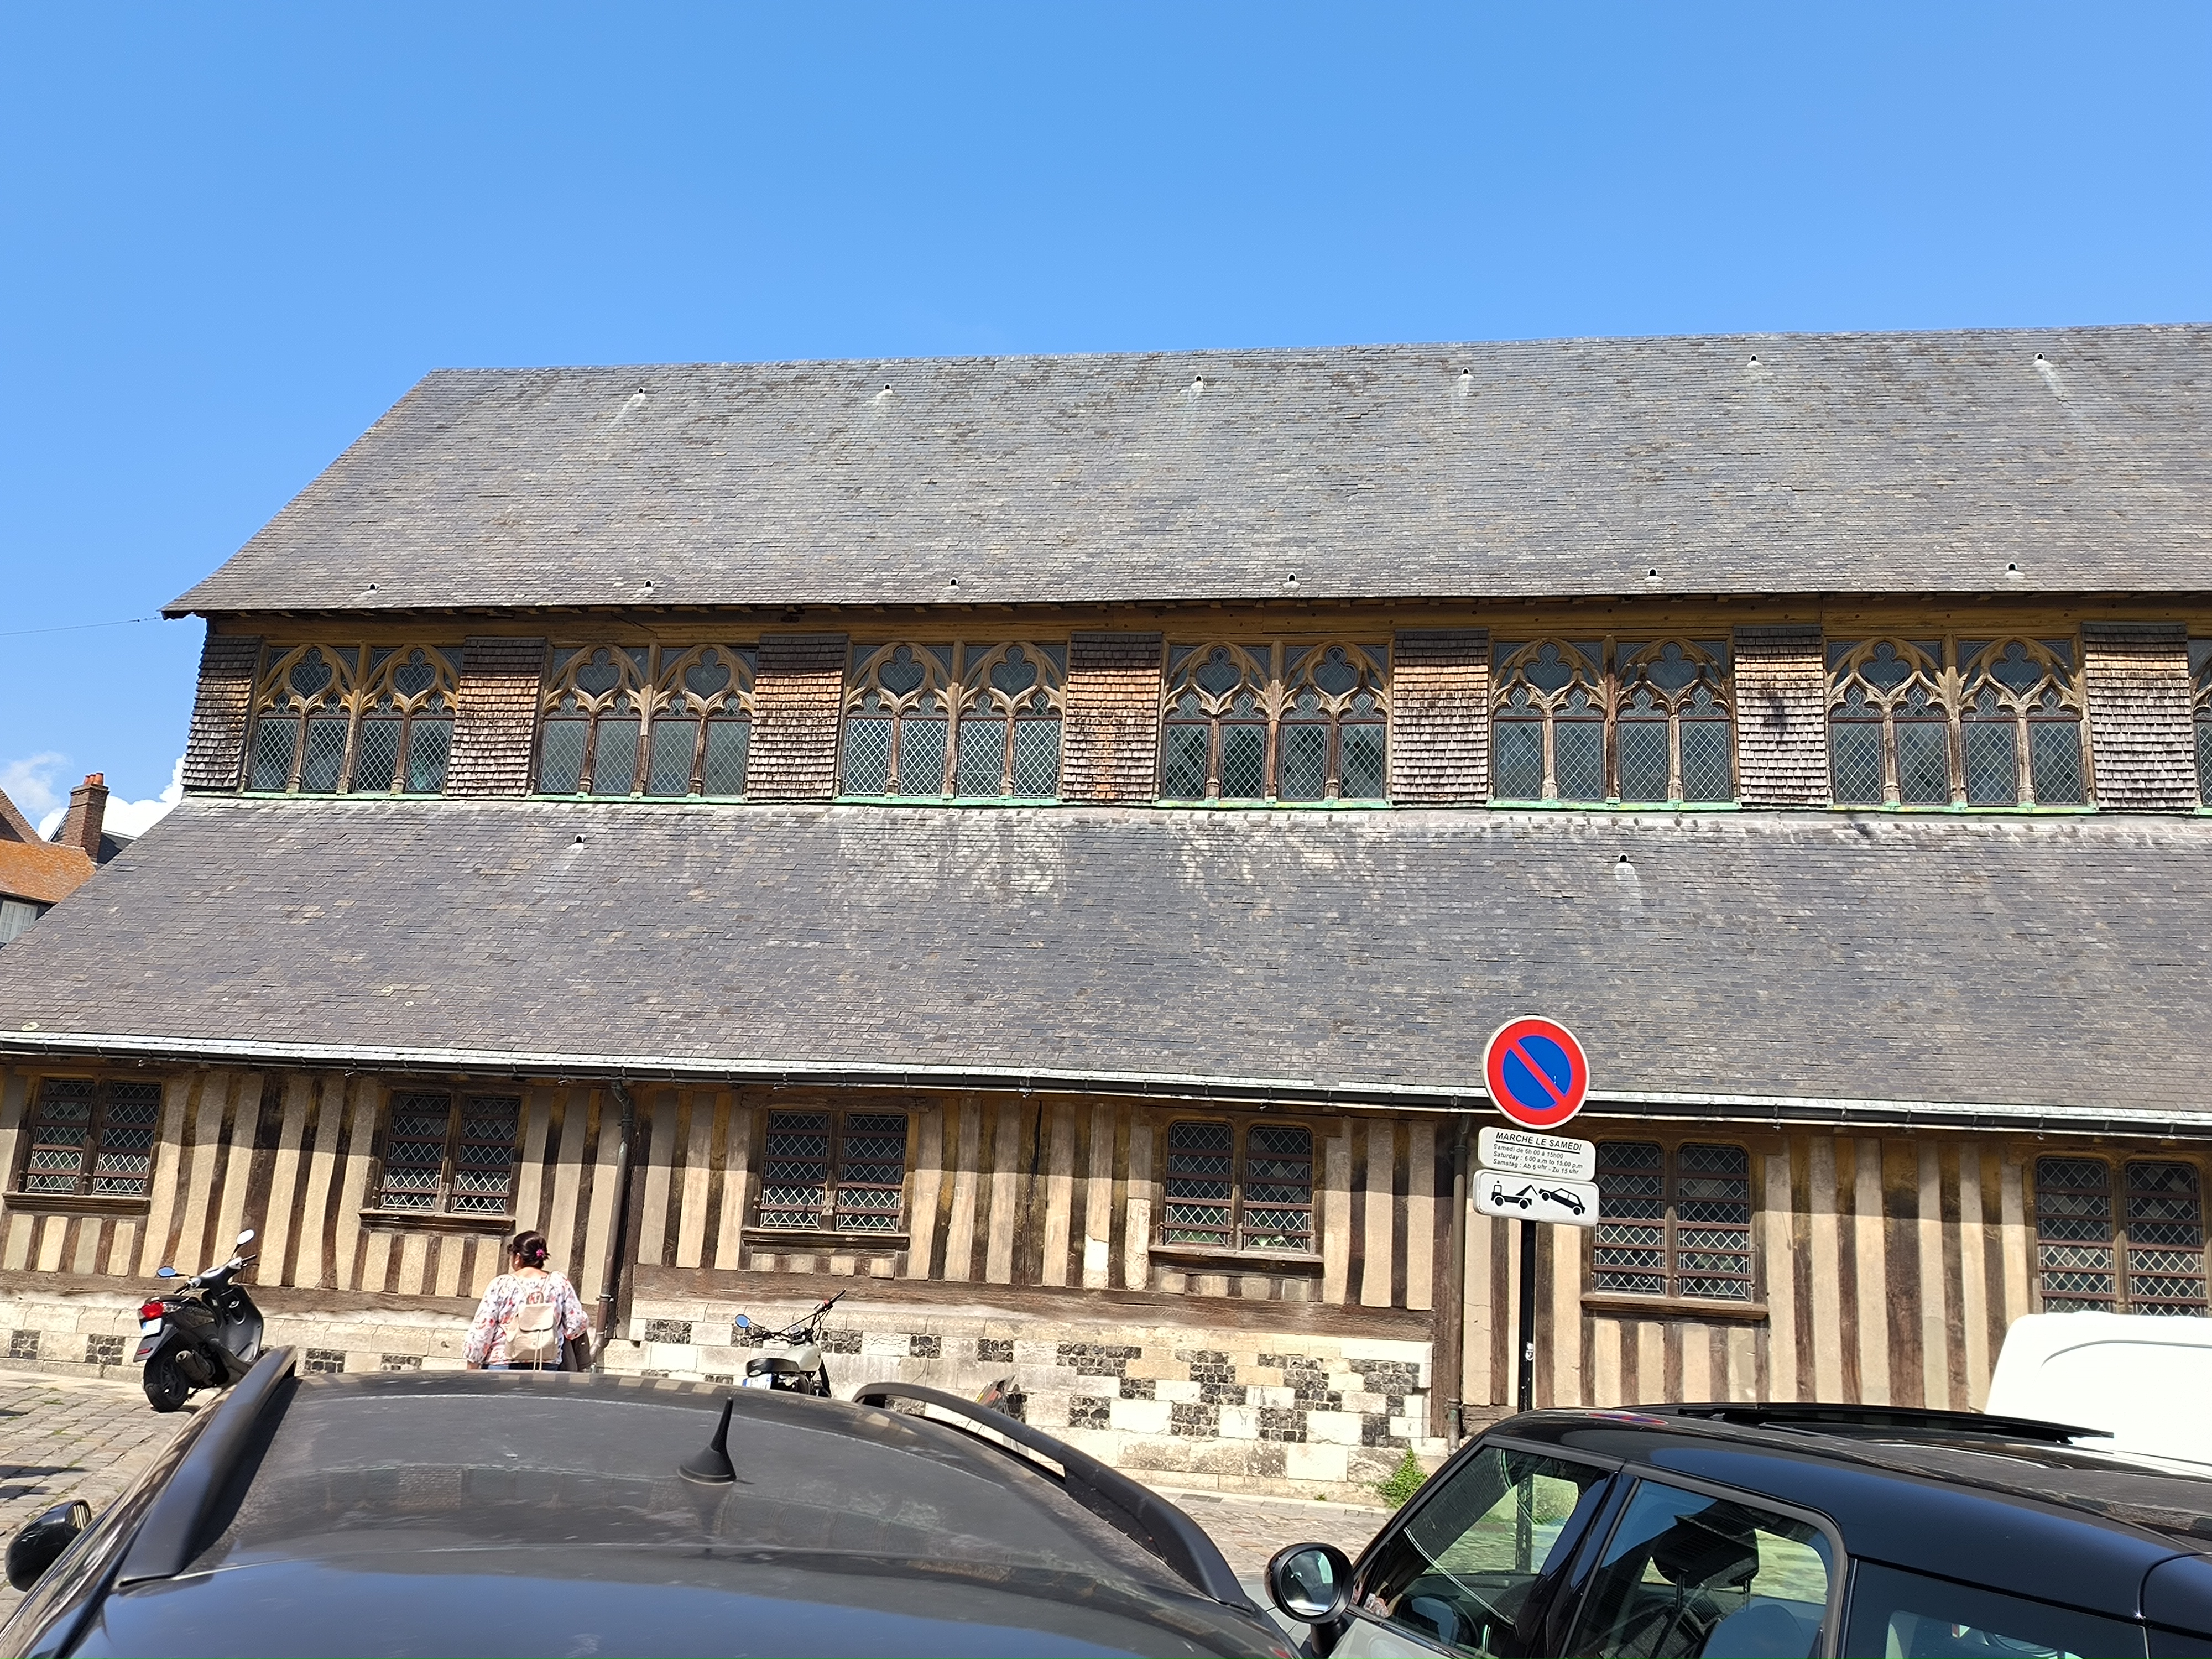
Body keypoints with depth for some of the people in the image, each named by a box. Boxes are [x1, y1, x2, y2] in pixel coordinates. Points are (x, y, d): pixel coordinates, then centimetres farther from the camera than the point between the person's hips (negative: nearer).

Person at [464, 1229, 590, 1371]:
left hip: (503, 1366, -2)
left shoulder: (501, 1285, -5)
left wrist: (472, 1370, 5)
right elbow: (577, 1324, 2)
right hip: (546, 1369, 2)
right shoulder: (559, 1283, 1)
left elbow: (481, 1330, -4)